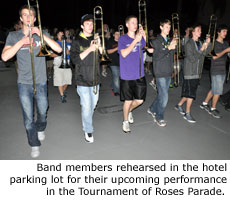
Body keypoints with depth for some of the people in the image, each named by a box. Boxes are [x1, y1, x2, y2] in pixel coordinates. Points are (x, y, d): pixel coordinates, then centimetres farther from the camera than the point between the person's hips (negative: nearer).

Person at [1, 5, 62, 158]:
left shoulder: (42, 34, 5)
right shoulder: (14, 36, 5)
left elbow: (58, 49, -9)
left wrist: (41, 35, -16)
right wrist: (22, 41, -16)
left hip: (41, 82, 1)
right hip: (24, 83, 0)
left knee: (42, 113, 14)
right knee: (28, 118, 3)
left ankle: (40, 129, 46)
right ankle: (35, 145, 22)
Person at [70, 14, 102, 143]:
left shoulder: (96, 39, 10)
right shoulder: (77, 42, -2)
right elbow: (75, 59, -13)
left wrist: (99, 46, -11)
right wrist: (89, 49, -20)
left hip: (95, 78, 4)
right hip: (83, 79, -4)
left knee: (93, 104, 14)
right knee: (86, 106, -3)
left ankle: (87, 121, 40)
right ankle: (88, 130, 14)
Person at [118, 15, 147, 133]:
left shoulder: (140, 38, 8)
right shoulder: (122, 39, -5)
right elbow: (124, 53, -18)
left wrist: (143, 35, -5)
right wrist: (135, 40, -18)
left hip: (139, 75, 4)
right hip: (127, 76, -4)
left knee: (140, 100, 8)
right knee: (128, 100, 5)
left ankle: (129, 111, 38)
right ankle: (125, 121, 26)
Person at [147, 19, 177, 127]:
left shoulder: (169, 41, 14)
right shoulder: (156, 41, -6)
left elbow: (171, 56, 16)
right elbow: (156, 57, -16)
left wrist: (173, 47, -2)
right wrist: (168, 48, -19)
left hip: (168, 72, 7)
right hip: (160, 73, -7)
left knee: (162, 94, 13)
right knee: (164, 96, -7)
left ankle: (152, 109, 33)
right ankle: (159, 118, 9)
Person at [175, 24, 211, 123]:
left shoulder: (200, 43, 12)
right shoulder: (189, 44, -11)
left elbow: (206, 53, 2)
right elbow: (192, 59, -18)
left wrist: (208, 44, -10)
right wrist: (201, 49, -19)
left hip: (197, 72, 8)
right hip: (190, 72, -8)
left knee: (189, 92, 13)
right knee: (191, 93, -5)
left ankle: (179, 105, 30)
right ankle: (187, 113, 6)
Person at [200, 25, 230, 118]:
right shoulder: (214, 43, -7)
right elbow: (214, 57, -16)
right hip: (216, 71, -7)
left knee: (214, 89, 12)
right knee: (218, 91, -4)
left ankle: (205, 104, 25)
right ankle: (213, 109, 8)